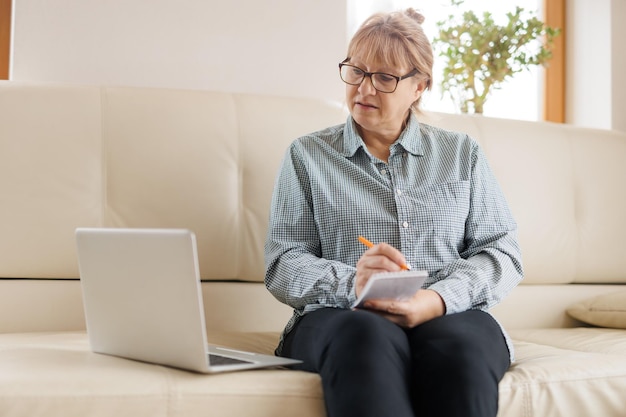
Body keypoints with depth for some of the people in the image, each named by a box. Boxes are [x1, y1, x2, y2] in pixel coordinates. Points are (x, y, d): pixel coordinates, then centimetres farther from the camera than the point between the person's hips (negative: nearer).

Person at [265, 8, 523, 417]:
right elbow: (282, 267, 5)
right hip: (341, 319, -1)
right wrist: (350, 283, -17)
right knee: (368, 339, -38)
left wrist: (438, 299, -11)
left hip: (450, 316, 2)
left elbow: (503, 252, 9)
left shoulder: (463, 153, 18)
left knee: (458, 347, -35)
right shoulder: (307, 155, 14)